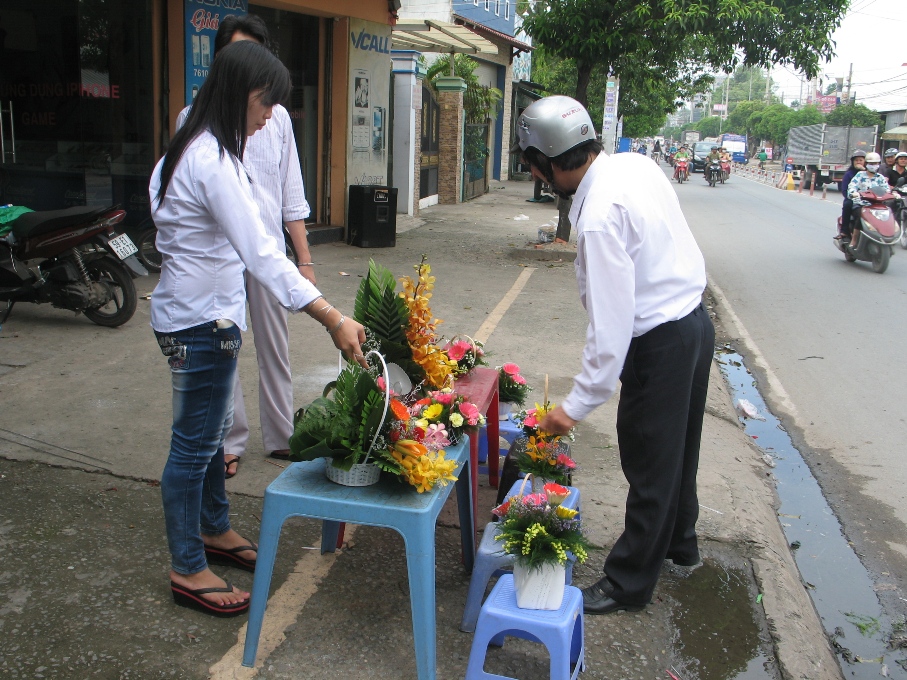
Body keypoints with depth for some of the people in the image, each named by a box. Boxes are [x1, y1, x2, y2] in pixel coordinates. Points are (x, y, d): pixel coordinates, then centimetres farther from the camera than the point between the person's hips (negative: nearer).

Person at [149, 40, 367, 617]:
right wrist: (334, 320, -34)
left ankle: (215, 531, 39)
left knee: (212, 432, 21)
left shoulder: (199, 150, 10)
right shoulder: (213, 162, -24)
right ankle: (188, 570, 17)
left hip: (209, 313, 10)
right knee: (195, 443, 2)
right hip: (200, 322, -10)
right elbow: (262, 254, -31)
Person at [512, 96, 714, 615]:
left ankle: (630, 583, 24)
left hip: (661, 343, -9)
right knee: (678, 447, 26)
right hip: (695, 317, 10)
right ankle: (680, 542, 48)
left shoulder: (600, 215, -28)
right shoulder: (635, 163, -1)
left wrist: (578, 405, -21)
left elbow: (612, 323, -28)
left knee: (650, 470, 6)